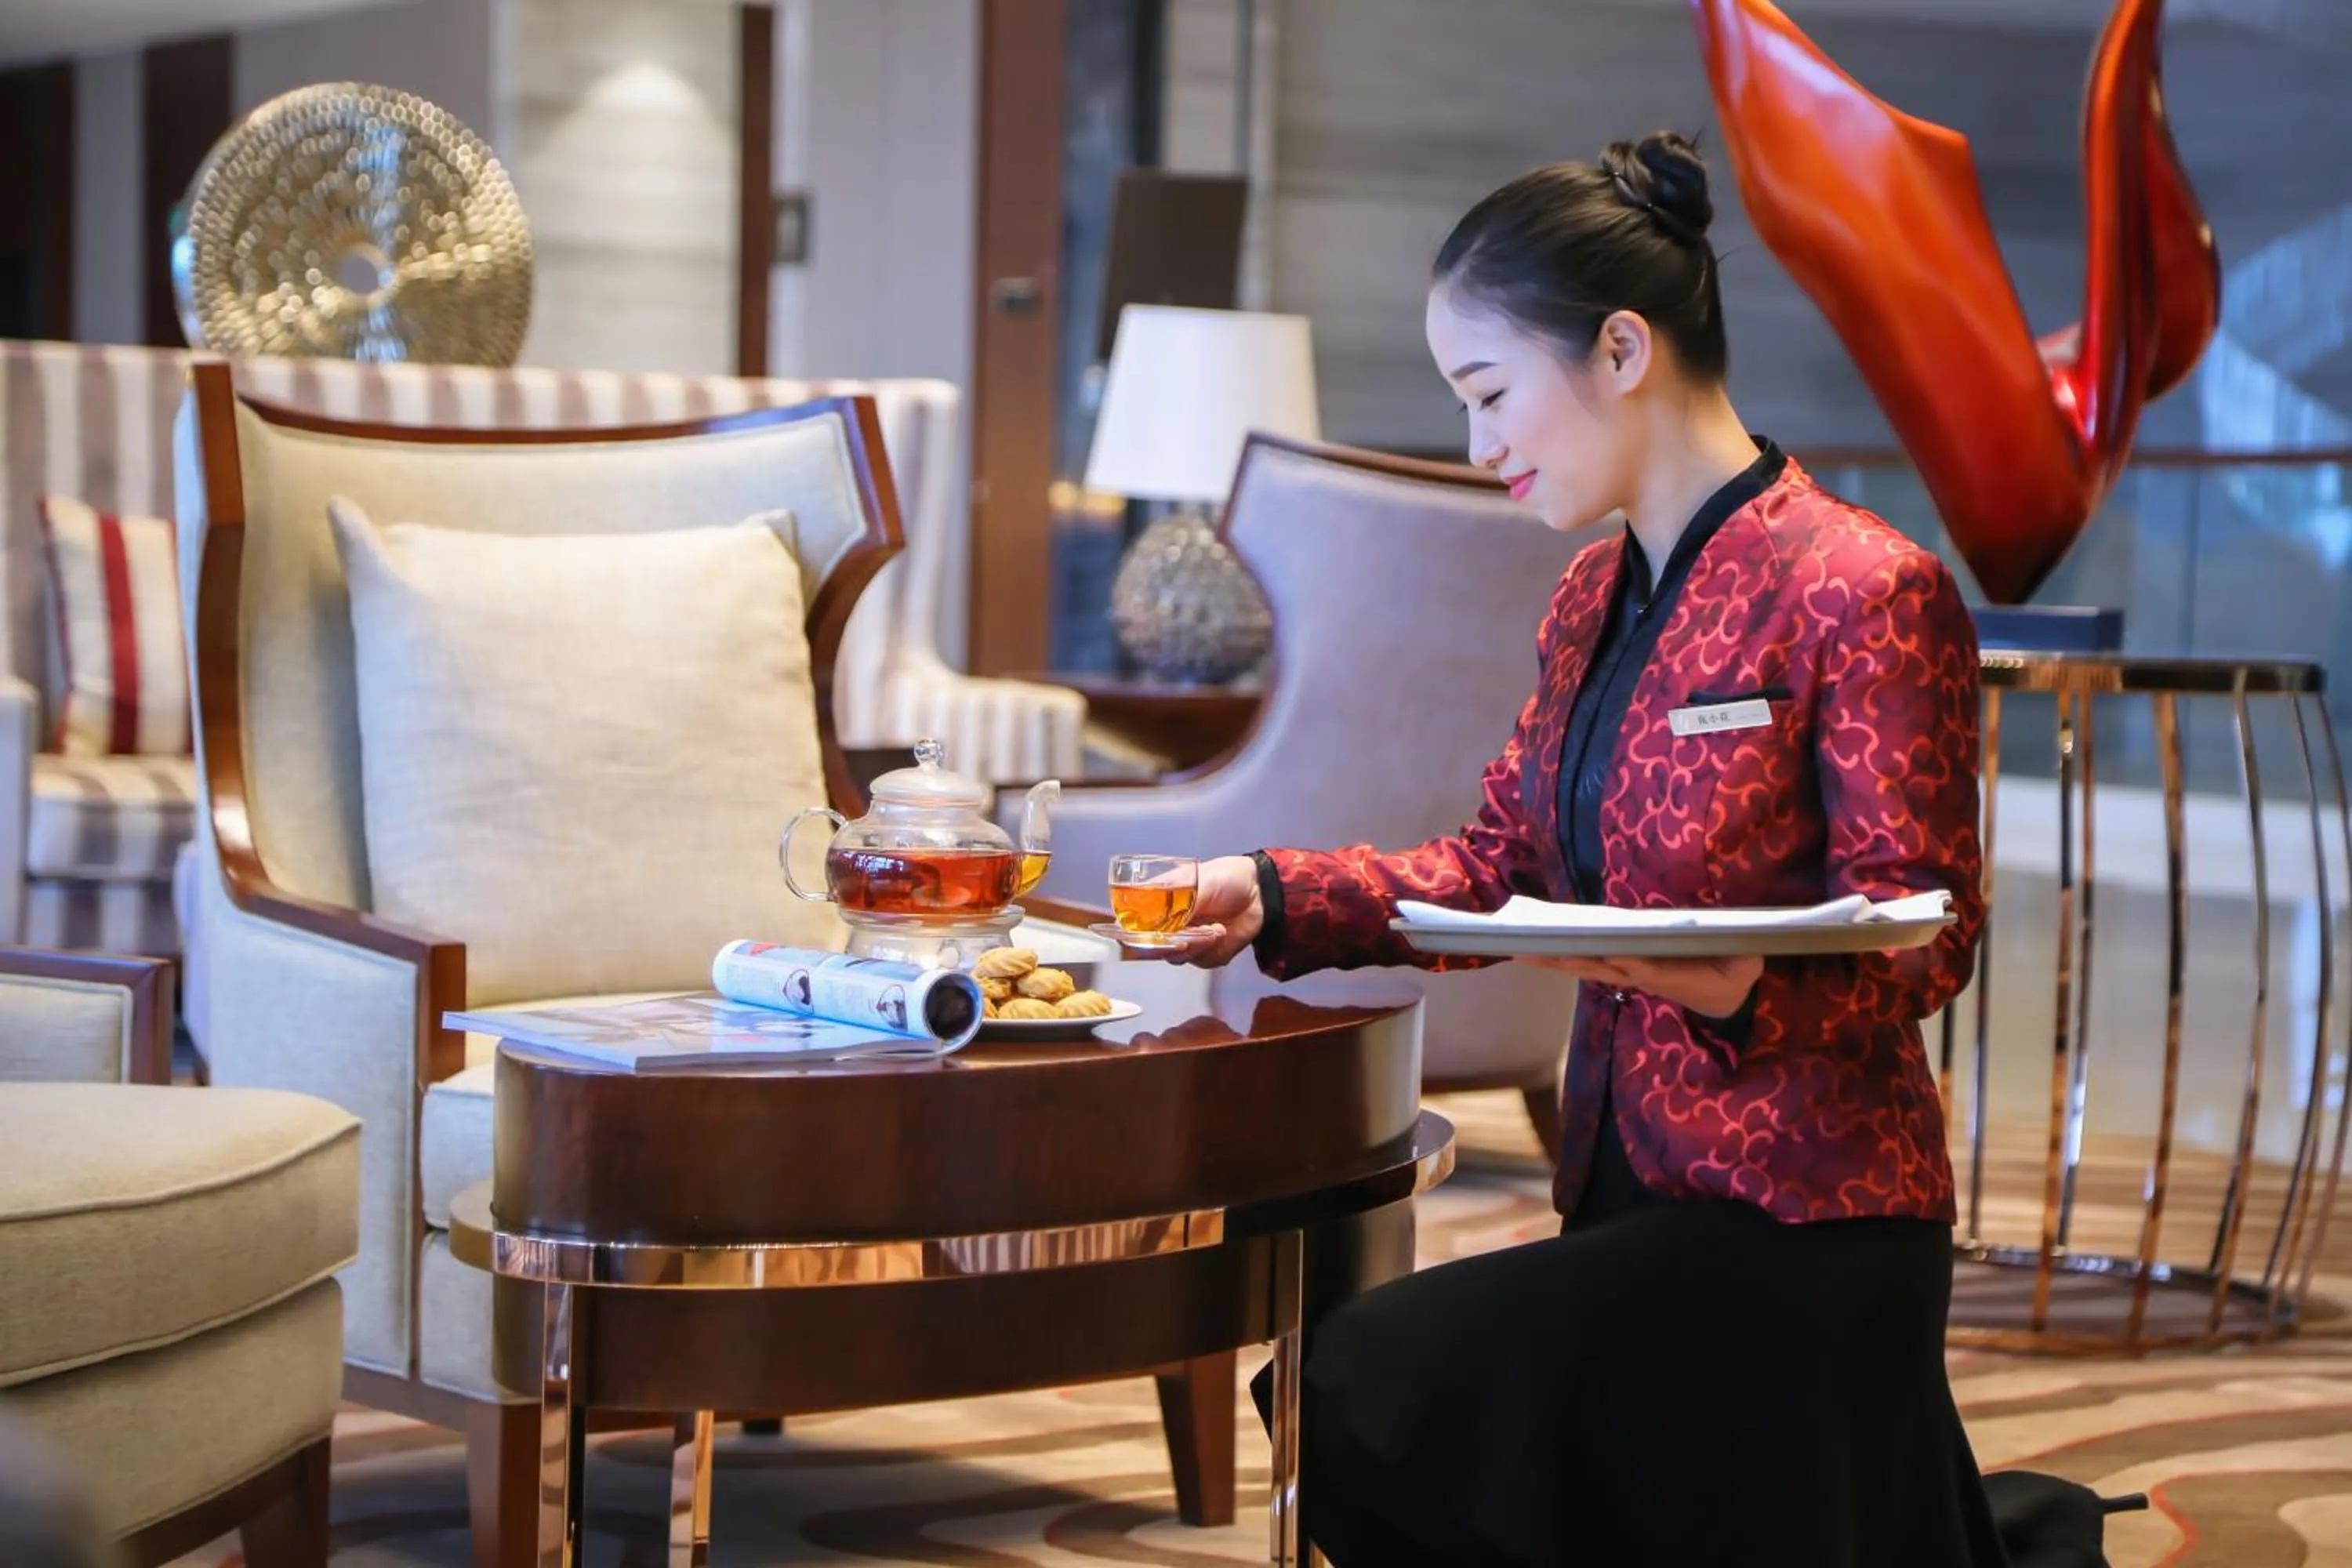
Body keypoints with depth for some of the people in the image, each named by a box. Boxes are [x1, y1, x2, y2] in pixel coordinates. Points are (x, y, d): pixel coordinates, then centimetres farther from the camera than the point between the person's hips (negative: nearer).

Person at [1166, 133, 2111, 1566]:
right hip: (1633, 1191, 9)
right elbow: (1499, 868, 12)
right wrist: (1273, 899, -1)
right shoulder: (1592, 601, 12)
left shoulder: (1865, 595, -14)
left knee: (1369, 1405, -18)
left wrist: (1738, 984, -35)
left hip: (1797, 1234, -9)